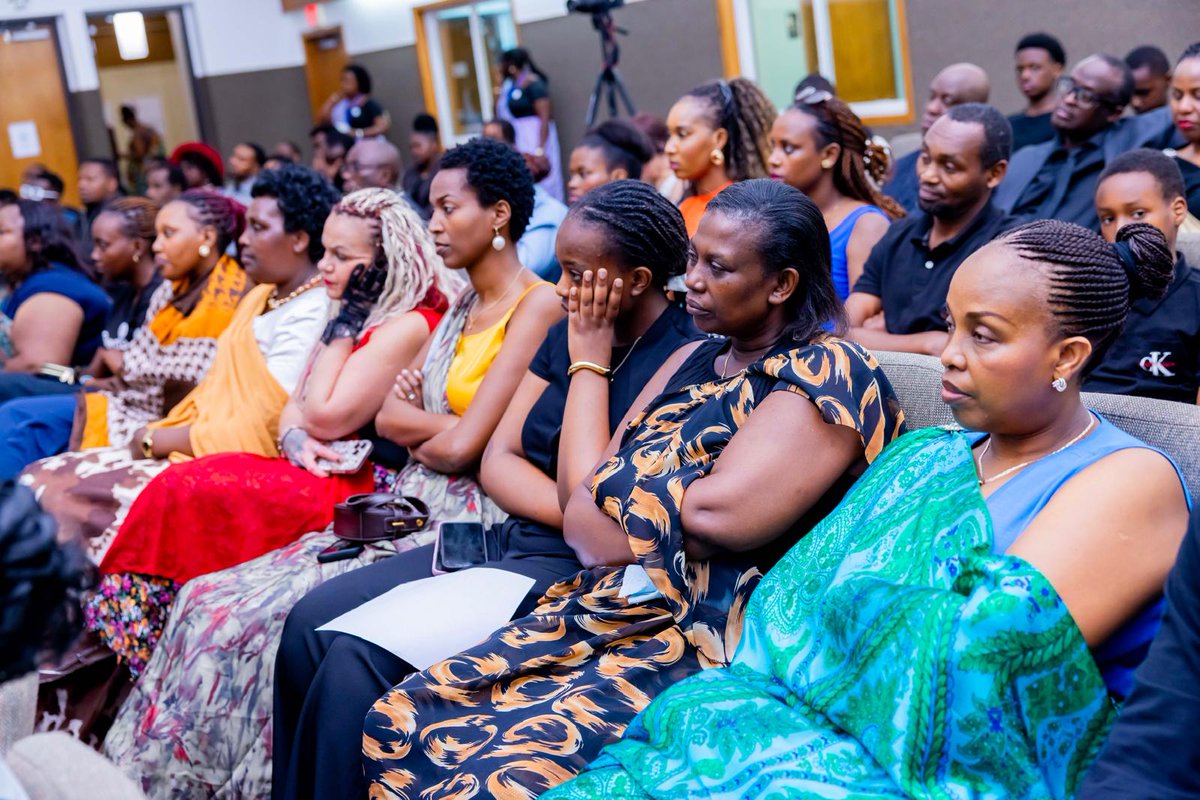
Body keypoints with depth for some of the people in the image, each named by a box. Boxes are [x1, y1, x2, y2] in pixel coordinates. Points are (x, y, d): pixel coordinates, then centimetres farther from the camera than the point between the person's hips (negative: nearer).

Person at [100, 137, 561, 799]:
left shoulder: (538, 305, -10)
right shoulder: (462, 306, 17)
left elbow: (462, 445, -17)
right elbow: (387, 416, 12)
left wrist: (415, 432, 2)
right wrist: (443, 427, -7)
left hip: (466, 519, -8)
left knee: (268, 620, -19)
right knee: (212, 601, -4)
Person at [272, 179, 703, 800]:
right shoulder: (570, 333, 10)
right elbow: (498, 458, 6)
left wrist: (589, 361, -13)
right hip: (510, 541, 9)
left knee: (359, 660, -21)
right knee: (311, 622, -4)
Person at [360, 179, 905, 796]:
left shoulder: (830, 379, -7)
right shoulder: (693, 362, 16)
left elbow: (712, 518, -21)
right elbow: (578, 510, 10)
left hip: (709, 651, -8)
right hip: (606, 615, 8)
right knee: (396, 727, -6)